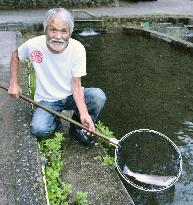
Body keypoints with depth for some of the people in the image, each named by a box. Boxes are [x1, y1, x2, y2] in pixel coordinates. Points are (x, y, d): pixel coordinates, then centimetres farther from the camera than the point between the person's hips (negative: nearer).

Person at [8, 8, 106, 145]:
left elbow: (76, 85, -17)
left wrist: (84, 112, -31)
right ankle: (55, 120, 8)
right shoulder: (34, 45, -17)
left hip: (71, 96, 1)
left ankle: (78, 127, -1)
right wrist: (13, 83, -3)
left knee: (98, 96, -28)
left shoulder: (77, 49, -18)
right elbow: (16, 55, 6)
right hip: (47, 100, 0)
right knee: (38, 129, -29)